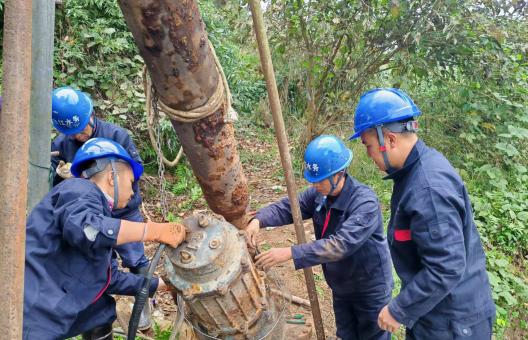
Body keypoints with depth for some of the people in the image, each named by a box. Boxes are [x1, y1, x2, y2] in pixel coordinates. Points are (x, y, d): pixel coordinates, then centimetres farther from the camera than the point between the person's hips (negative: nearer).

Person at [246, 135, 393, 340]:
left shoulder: (365, 202, -31)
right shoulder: (318, 194, -9)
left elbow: (340, 244, -40)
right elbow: (288, 207, -7)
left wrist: (290, 253, -44)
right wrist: (259, 220, -28)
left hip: (370, 289, -6)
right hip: (340, 287, 7)